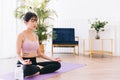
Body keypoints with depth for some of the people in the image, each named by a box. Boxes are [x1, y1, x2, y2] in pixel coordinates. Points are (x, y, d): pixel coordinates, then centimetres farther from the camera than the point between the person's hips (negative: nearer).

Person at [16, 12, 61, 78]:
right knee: (27, 70, -44)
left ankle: (37, 71, -17)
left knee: (57, 64, -7)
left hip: (34, 62, 7)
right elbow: (18, 53, -12)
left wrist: (52, 59, 8)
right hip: (25, 64, -7)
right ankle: (39, 68, -13)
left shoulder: (36, 36, 13)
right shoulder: (21, 35, -7)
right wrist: (22, 61, -34)